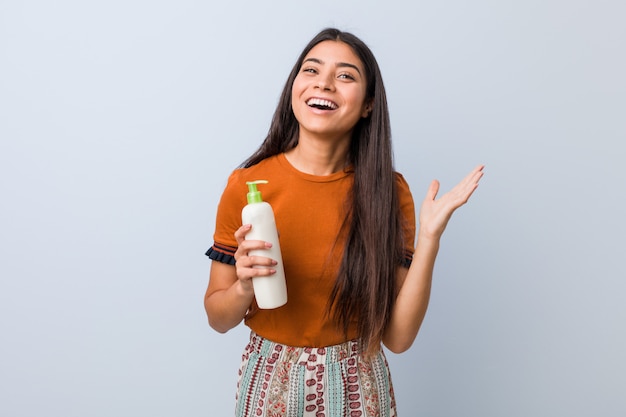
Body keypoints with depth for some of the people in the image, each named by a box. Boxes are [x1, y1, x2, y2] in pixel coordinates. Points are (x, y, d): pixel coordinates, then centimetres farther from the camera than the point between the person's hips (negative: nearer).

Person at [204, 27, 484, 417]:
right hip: (272, 380, 0)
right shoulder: (247, 184, -13)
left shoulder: (389, 191, -11)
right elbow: (218, 317, -4)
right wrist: (244, 287, -24)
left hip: (357, 384, 0)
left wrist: (429, 240, -21)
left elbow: (397, 337, -12)